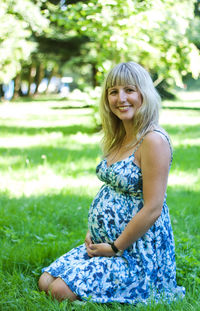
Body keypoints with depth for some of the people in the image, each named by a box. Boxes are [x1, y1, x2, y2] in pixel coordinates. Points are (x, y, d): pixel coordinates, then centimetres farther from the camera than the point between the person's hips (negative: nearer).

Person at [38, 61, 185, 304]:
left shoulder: (153, 141, -20)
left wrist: (115, 248, -16)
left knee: (62, 290, -16)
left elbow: (152, 209, -23)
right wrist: (92, 232, 4)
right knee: (46, 281, 5)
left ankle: (145, 290, 2)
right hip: (103, 242, 9)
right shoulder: (119, 139, 9)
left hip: (138, 250, -9)